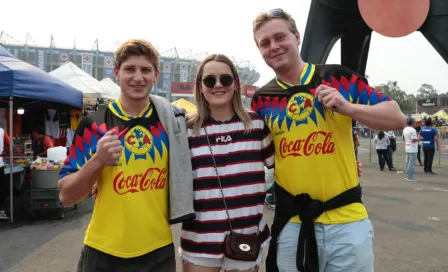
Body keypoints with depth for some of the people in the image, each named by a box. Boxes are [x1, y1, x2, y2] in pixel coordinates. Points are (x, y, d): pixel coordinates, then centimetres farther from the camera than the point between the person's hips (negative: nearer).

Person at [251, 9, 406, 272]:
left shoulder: (338, 77, -1)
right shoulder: (262, 99, 4)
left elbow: (398, 119, -1)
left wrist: (347, 107, -15)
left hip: (346, 221, -1)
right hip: (291, 224, 2)